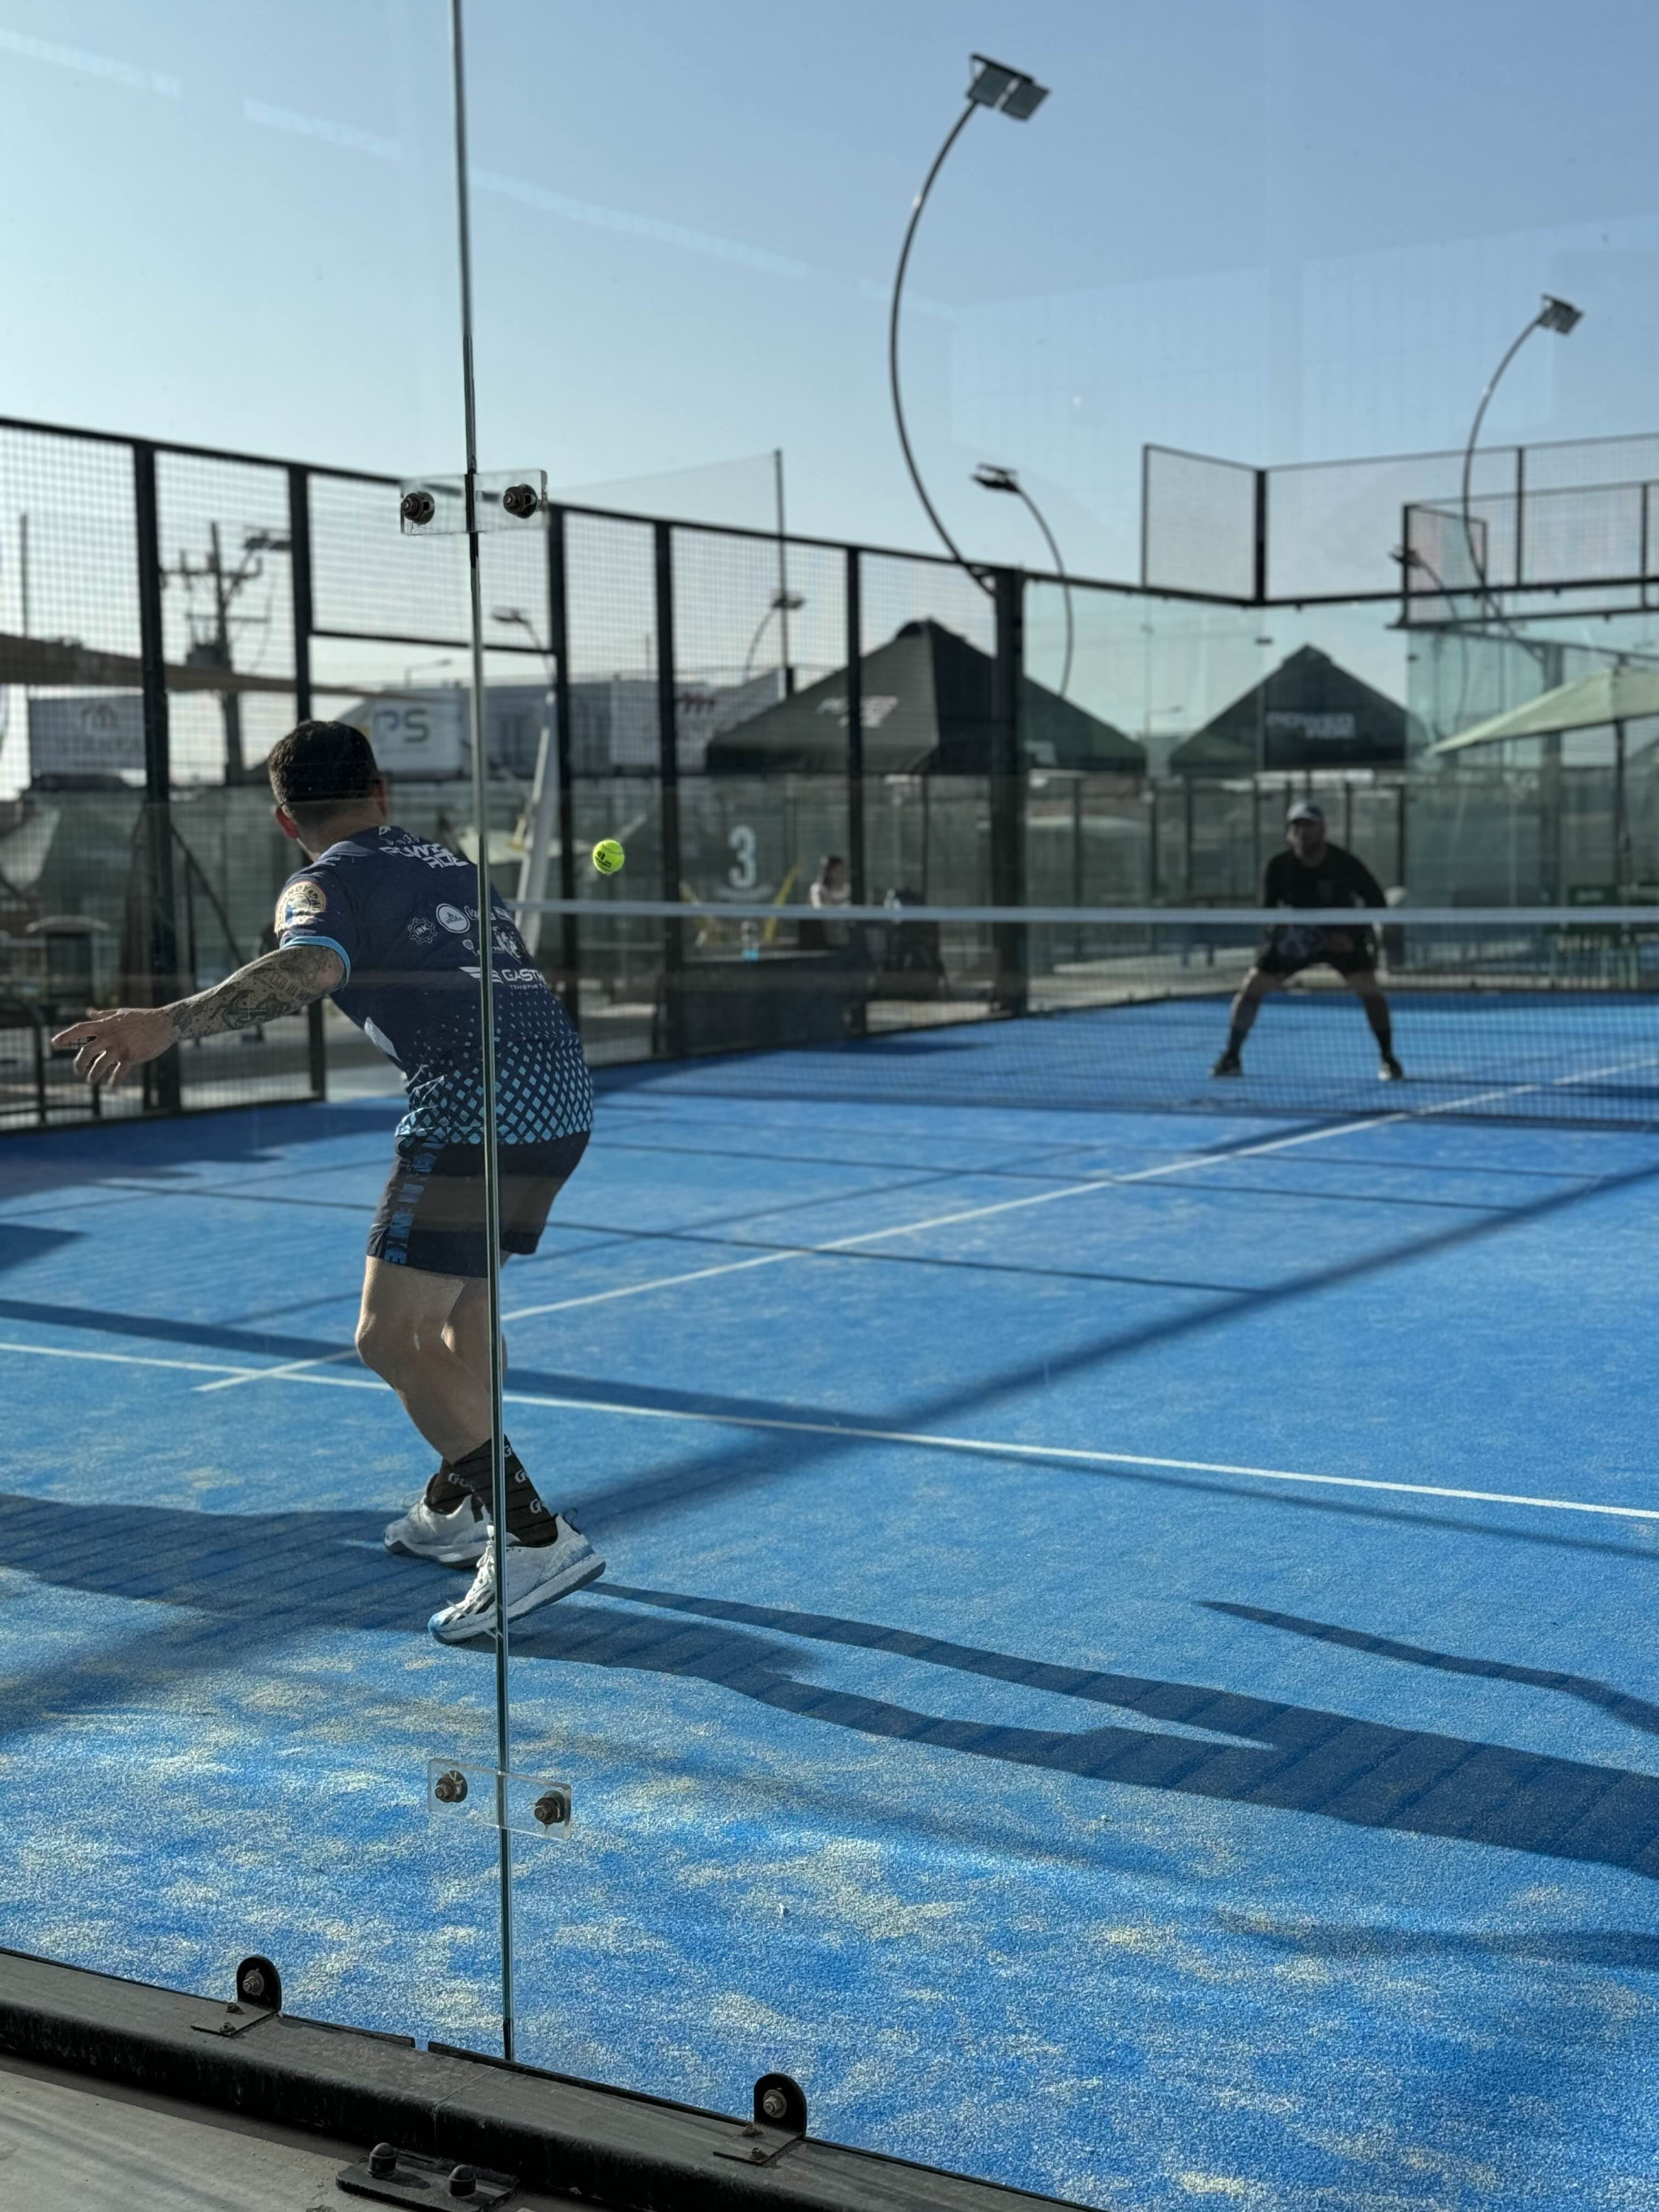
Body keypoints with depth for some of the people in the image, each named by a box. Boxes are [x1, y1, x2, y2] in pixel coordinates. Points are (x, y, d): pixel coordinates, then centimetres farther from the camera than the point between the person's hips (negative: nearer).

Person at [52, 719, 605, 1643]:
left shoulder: (324, 885, 1)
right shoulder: (448, 859, 23)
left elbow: (312, 967, -23)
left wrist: (170, 1022, -34)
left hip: (475, 1106, -9)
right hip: (564, 1091, 9)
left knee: (391, 1336, -6)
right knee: (462, 1292, 26)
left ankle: (535, 1537, -11)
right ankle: (459, 1505, 34)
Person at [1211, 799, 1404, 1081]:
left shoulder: (1344, 864, -21)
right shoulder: (1278, 867, -16)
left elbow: (1376, 902, -12)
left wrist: (1353, 934, -25)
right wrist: (1277, 933, -33)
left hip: (1341, 938, -2)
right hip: (1296, 940, 2)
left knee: (1368, 988, -22)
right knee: (1251, 987, -9)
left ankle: (1387, 1058, -7)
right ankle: (1231, 1057, 4)